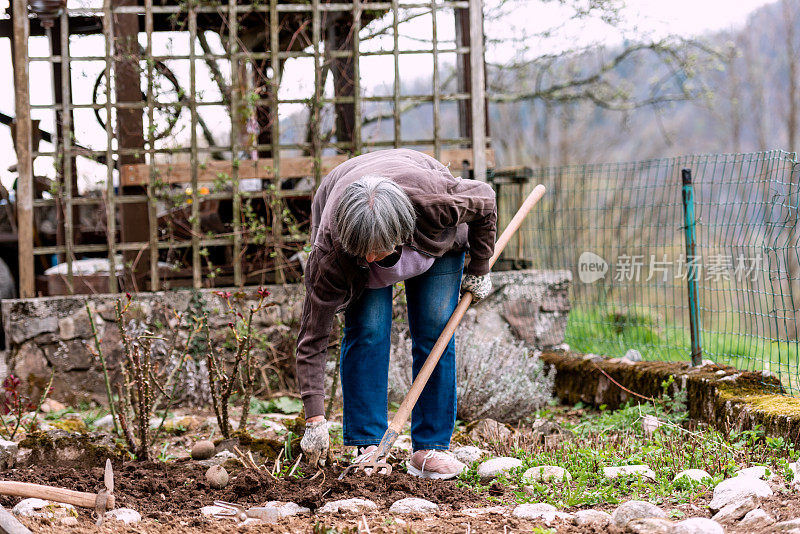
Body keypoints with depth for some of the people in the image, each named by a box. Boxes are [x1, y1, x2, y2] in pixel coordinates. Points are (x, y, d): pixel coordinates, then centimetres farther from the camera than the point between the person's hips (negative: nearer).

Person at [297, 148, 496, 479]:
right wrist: (315, 419, -38)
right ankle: (368, 447, -11)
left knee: (435, 330, -10)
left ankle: (430, 448, -5)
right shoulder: (329, 253, -41)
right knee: (367, 330, -18)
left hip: (432, 236, 1)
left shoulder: (435, 200, -44)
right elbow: (312, 339, -34)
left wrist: (479, 272, -11)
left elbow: (485, 201, -20)